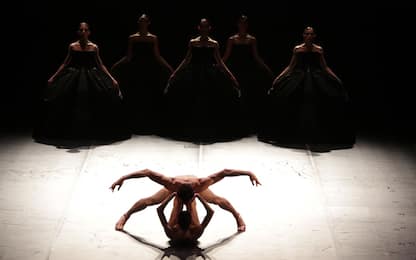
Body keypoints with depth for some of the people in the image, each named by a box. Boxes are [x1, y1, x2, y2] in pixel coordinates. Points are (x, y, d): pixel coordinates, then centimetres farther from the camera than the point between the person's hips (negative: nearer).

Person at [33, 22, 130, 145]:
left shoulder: (94, 47, 3)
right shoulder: (72, 46, 2)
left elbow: (100, 65, 7)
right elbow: (65, 64, 8)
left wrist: (112, 79, 2)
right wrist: (53, 77, 4)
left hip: (91, 78, 0)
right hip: (74, 78, 0)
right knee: (72, 106, -7)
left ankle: (93, 133, 7)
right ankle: (70, 133, 8)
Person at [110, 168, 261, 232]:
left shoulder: (200, 184, -49)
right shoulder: (172, 184, -49)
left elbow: (225, 172, -43)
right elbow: (147, 172, -43)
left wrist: (249, 173, -41)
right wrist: (123, 178, -42)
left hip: (196, 188, 0)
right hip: (174, 189, 0)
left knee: (218, 200, 1)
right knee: (149, 201, -1)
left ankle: (238, 216, 32)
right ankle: (125, 216, 24)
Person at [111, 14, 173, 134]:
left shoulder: (153, 38, 4)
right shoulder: (132, 38, 5)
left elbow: (157, 56, 3)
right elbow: (128, 56, 5)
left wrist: (169, 68, -6)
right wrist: (116, 66, -5)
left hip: (150, 71, 0)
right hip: (136, 71, 0)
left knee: (150, 99, 0)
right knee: (135, 99, -1)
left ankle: (150, 126, 11)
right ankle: (136, 126, 9)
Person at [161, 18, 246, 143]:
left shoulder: (214, 44, 3)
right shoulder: (192, 42, 3)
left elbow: (219, 61, 4)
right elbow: (187, 60, 6)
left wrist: (230, 75, -2)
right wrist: (175, 73, 2)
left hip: (210, 76, 0)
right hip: (195, 75, 0)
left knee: (209, 103, 0)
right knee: (195, 103, 0)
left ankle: (209, 131, 11)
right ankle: (195, 131, 10)